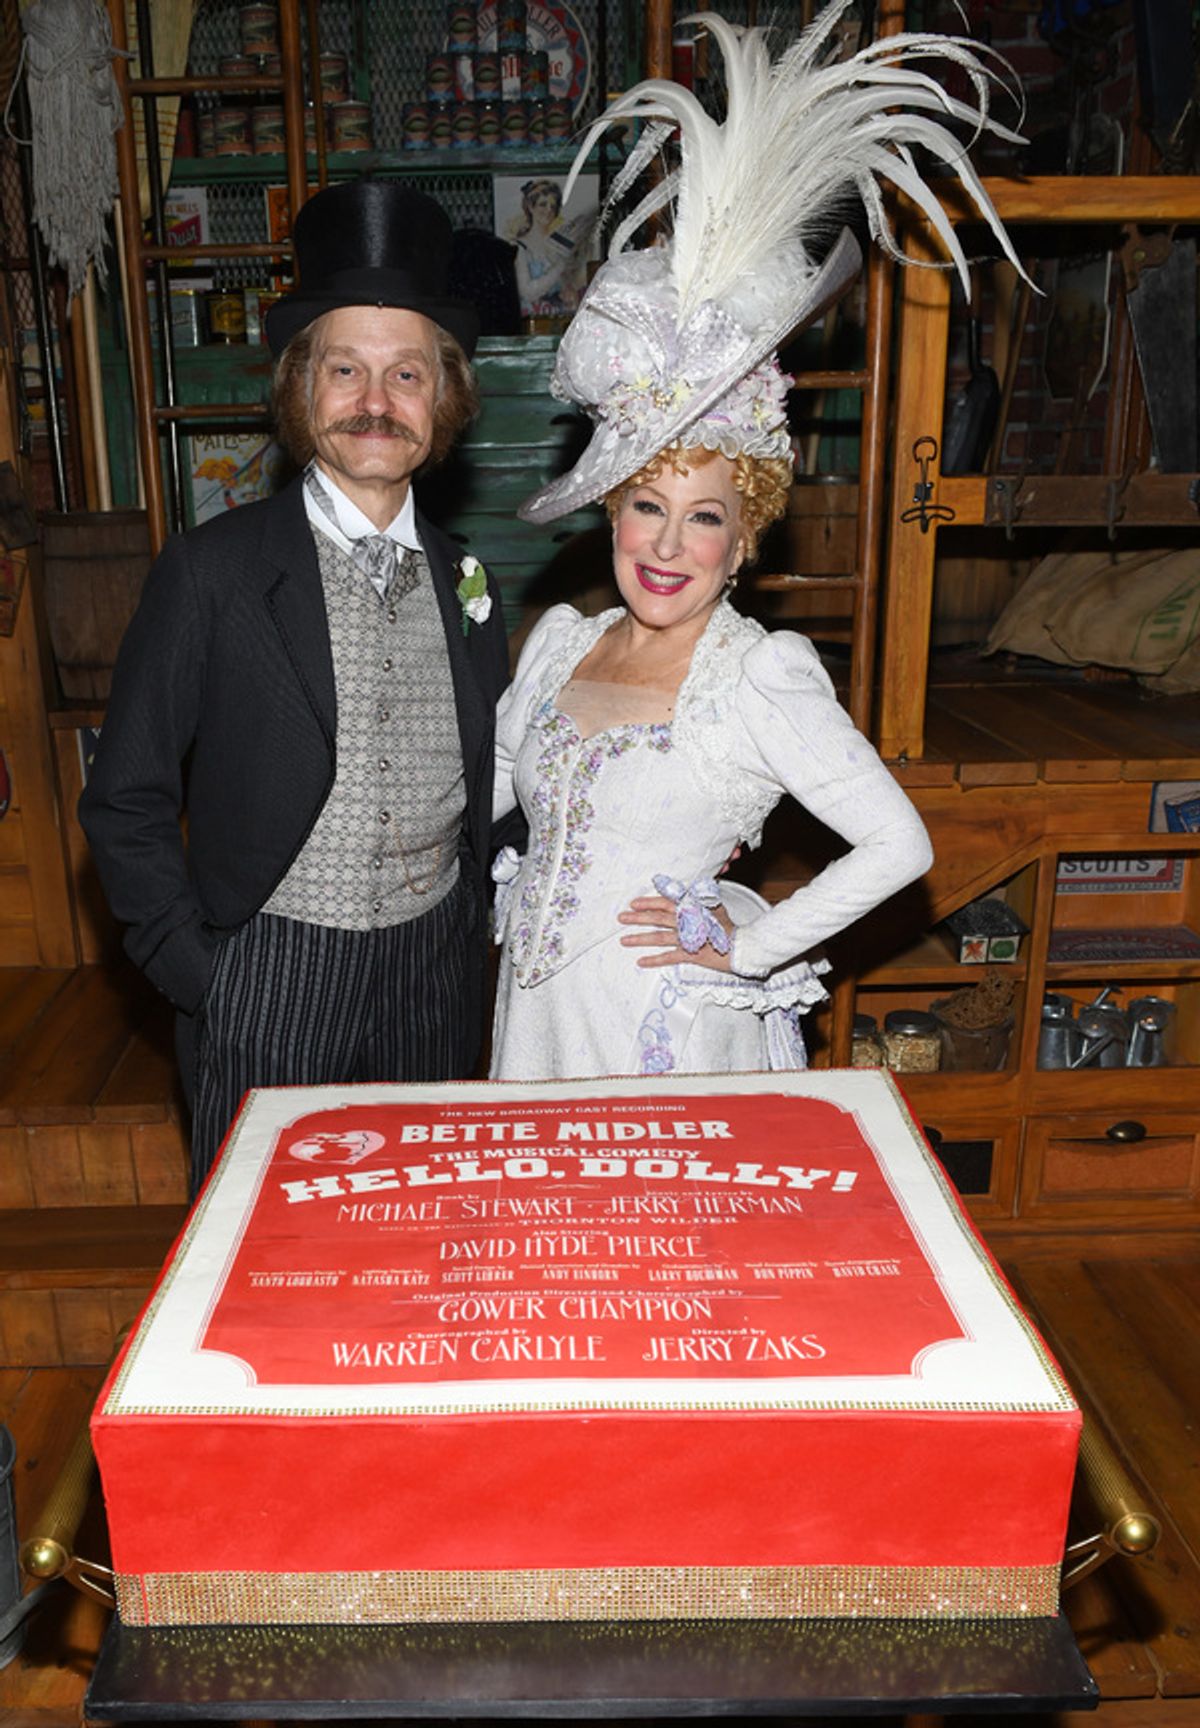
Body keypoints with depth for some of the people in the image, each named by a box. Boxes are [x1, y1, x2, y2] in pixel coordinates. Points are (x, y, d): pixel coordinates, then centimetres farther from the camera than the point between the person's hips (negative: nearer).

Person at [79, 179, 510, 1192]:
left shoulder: (466, 586, 5)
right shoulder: (214, 572, -8)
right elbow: (127, 803, -4)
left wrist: (468, 942, 6)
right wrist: (195, 974, -8)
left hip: (434, 978, 3)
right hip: (271, 970, -3)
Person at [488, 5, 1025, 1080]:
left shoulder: (764, 679, -16)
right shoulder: (559, 641, 2)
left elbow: (900, 845, -16)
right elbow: (486, 786, 14)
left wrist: (748, 946, -12)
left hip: (665, 1029, -5)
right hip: (538, 1010, 6)